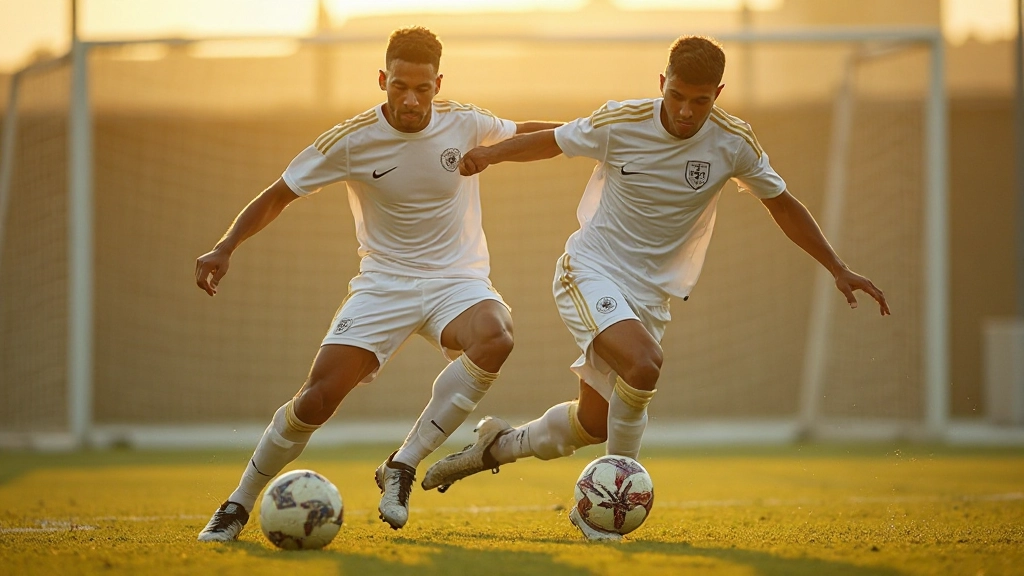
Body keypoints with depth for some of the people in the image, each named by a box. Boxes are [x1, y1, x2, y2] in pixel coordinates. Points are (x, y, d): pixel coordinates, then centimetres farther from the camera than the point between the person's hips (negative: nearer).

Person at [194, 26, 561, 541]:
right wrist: (225, 248, -13)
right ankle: (238, 505, 7)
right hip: (384, 282, -1)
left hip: (457, 281, 1)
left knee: (494, 341, -34)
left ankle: (401, 468, -22)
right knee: (317, 398, -17)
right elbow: (278, 195, -2)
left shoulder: (464, 123, -5)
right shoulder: (351, 140, -11)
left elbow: (524, 133, 18)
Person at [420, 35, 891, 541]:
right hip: (590, 272, -4)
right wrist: (491, 153, -11)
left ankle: (499, 445, 39)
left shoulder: (733, 143, -8)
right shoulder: (620, 123, -14)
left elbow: (782, 205, 6)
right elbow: (553, 141, 4)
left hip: (651, 293, 4)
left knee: (595, 422, 10)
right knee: (643, 366, -31)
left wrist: (838, 269, 6)